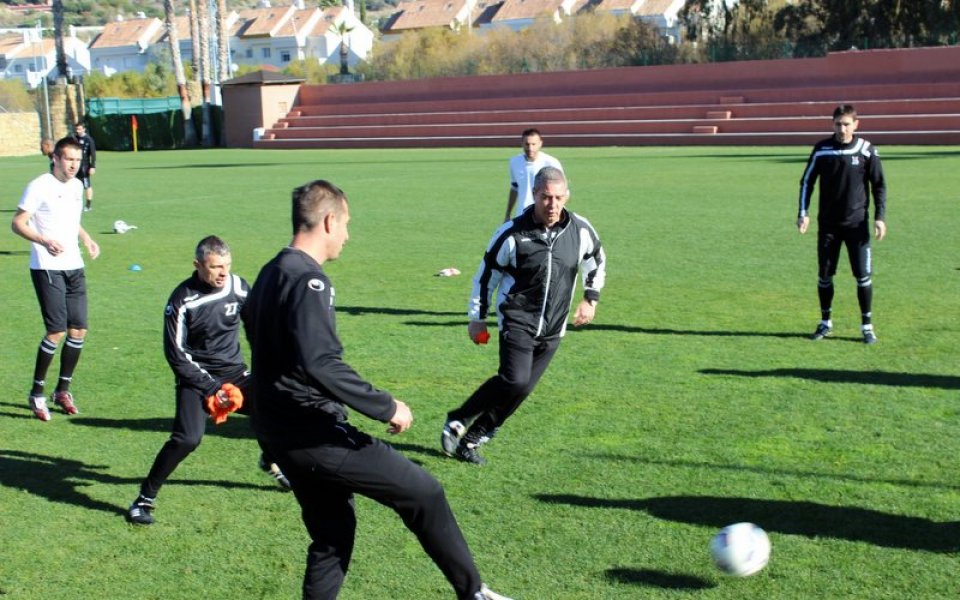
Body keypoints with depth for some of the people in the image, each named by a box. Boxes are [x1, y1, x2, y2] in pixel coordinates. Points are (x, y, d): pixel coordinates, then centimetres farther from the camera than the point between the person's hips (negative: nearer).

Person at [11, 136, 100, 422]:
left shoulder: (77, 186, 13)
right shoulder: (39, 187, -10)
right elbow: (18, 223, -13)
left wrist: (86, 238, 11)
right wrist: (44, 241, -28)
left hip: (74, 267, 7)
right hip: (47, 268, -7)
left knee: (79, 330, 5)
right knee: (57, 331, -11)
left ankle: (63, 389, 21)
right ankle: (36, 393, 4)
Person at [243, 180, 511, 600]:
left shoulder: (271, 274, 12)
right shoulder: (308, 280, -18)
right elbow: (320, 363, -30)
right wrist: (386, 407, -24)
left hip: (279, 434, 10)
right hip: (313, 434, -10)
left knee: (333, 535, 19)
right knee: (424, 494, -1)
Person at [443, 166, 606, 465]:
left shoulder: (581, 230, -3)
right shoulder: (512, 233, -12)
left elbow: (597, 262, 19)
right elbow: (486, 276, 0)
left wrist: (591, 298, 12)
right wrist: (477, 319, 4)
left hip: (553, 329, 4)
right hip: (517, 320, -4)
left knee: (522, 389, 1)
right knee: (514, 381, -22)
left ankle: (472, 439, 16)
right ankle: (456, 422, -3)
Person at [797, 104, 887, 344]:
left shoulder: (867, 150, -4)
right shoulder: (821, 149, -1)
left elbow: (879, 185, 3)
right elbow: (807, 181, 7)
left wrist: (880, 217, -4)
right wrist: (803, 212, -2)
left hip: (857, 223, -1)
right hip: (828, 223, 1)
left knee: (863, 275, -4)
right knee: (824, 275, 6)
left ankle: (867, 325, 7)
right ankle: (825, 322, 21)